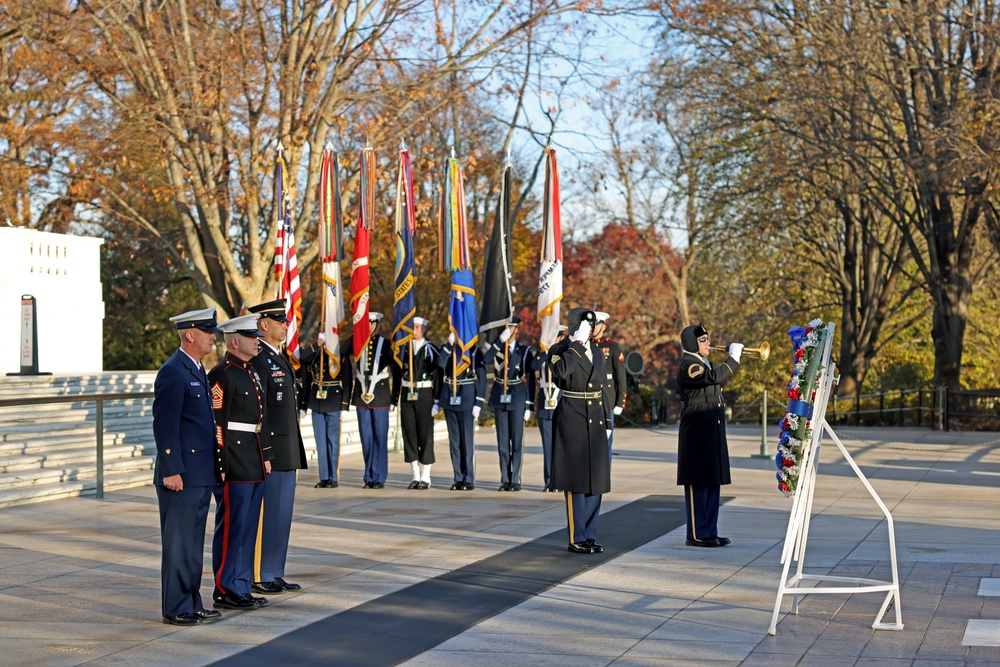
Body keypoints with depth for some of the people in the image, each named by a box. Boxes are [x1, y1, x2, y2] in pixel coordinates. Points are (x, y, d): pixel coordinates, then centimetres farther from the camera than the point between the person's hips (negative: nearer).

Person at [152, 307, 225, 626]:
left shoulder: (197, 370, 16)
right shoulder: (173, 372, -14)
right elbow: (164, 426, -18)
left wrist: (215, 466, 20)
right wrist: (171, 471, -20)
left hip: (201, 475, 9)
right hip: (181, 476, -9)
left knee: (193, 543, 14)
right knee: (178, 544, -2)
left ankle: (192, 604, 21)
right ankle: (176, 609, 5)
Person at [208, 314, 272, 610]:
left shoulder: (252, 374, 16)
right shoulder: (222, 375, -13)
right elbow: (215, 424, -16)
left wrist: (266, 456, 18)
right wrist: (222, 467, -18)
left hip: (254, 466, 9)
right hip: (234, 467, -9)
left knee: (248, 528, 12)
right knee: (231, 527, -3)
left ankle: (241, 588, 19)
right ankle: (226, 592, 4)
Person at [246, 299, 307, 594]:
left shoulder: (280, 359, 16)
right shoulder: (258, 360, -14)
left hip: (288, 453, 10)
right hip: (270, 453, -10)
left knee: (281, 514, 13)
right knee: (265, 513, -3)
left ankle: (274, 574, 20)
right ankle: (258, 576, 4)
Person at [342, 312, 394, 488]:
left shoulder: (386, 344, 2)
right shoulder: (356, 343, 9)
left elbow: (395, 371, 1)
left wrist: (393, 398, -6)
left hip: (380, 397, -3)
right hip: (361, 397, 3)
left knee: (380, 438, -2)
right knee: (366, 438, 6)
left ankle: (379, 478, 3)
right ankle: (369, 477, 11)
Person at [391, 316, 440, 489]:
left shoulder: (431, 349, -2)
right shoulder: (403, 348, 8)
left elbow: (437, 376, -4)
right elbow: (397, 374, 10)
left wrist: (436, 401, -9)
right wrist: (395, 398, 6)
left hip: (424, 395, -3)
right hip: (407, 396, 3)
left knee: (425, 435, 0)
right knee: (409, 435, 4)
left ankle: (425, 477, 6)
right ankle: (415, 476, 12)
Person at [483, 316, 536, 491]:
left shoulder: (525, 351, 1)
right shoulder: (496, 348, 6)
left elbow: (530, 380, 0)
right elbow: (486, 360, -17)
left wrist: (529, 405, -5)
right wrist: (500, 340, -22)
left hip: (517, 398, -2)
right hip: (499, 398, 2)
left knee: (517, 440, 0)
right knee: (502, 440, 5)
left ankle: (515, 480, 4)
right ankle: (505, 479, 11)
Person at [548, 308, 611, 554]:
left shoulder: (596, 351, 14)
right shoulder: (559, 350, -6)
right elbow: (559, 371, -30)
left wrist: (606, 420, 15)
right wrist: (577, 344, -24)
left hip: (596, 421, 7)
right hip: (572, 421, -7)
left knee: (595, 480, 8)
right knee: (576, 480, -4)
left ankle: (590, 535, 17)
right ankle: (576, 538, 3)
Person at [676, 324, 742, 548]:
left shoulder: (702, 363, 19)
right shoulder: (688, 366, -14)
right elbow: (715, 377, -28)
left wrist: (731, 359, 13)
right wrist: (733, 358, -17)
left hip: (712, 433, 10)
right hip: (697, 434, -10)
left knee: (713, 482, 11)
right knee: (698, 483, -5)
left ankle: (710, 531, 17)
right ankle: (696, 535, -1)